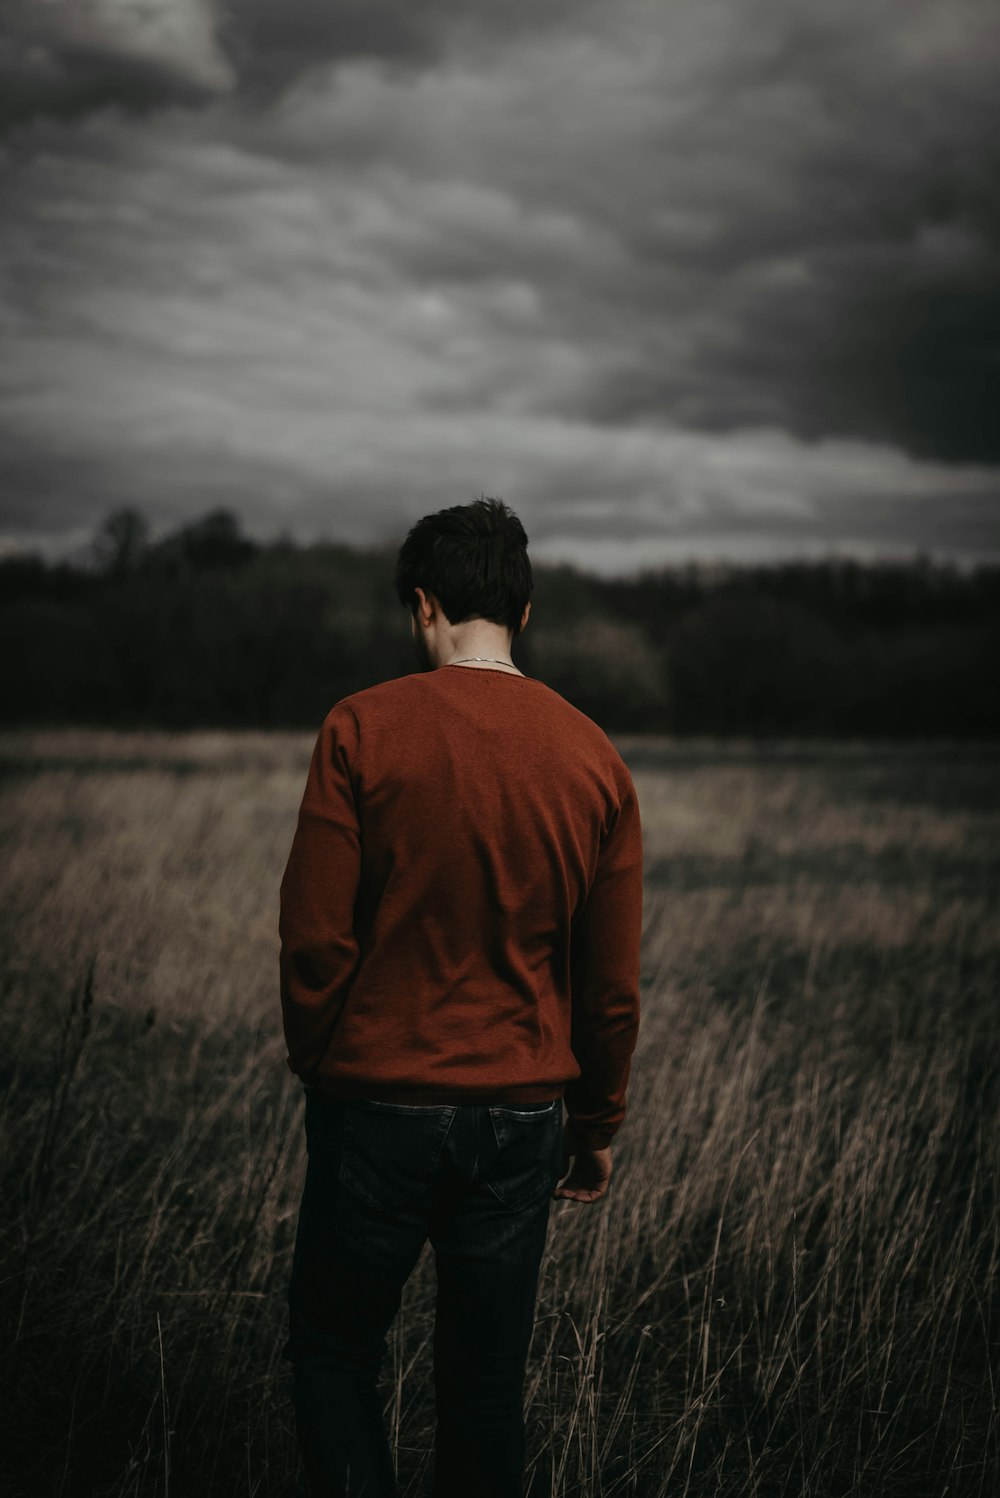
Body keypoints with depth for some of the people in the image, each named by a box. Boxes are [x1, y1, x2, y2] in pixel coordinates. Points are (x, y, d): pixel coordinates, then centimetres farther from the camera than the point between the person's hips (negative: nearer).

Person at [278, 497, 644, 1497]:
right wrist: (597, 1130, 15)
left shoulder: (363, 729, -9)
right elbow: (613, 981, 3)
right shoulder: (595, 760, 0)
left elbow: (314, 936, -10)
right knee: (485, 1386, 14)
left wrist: (318, 1067, 7)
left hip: (379, 1107, -3)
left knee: (333, 1356, 14)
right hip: (522, 1116, 3)